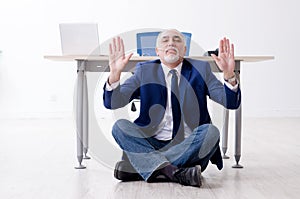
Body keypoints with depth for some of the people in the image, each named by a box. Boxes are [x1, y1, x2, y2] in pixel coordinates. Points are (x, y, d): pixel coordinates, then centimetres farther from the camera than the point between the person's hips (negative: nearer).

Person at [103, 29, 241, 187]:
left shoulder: (200, 69, 6)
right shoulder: (145, 71, 6)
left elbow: (231, 103, -2)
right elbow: (112, 103, -3)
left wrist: (229, 74, -22)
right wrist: (115, 74, -22)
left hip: (189, 145, 0)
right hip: (151, 143, 1)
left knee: (211, 132, -28)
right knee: (120, 126, -20)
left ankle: (142, 169, -26)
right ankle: (173, 172, -36)